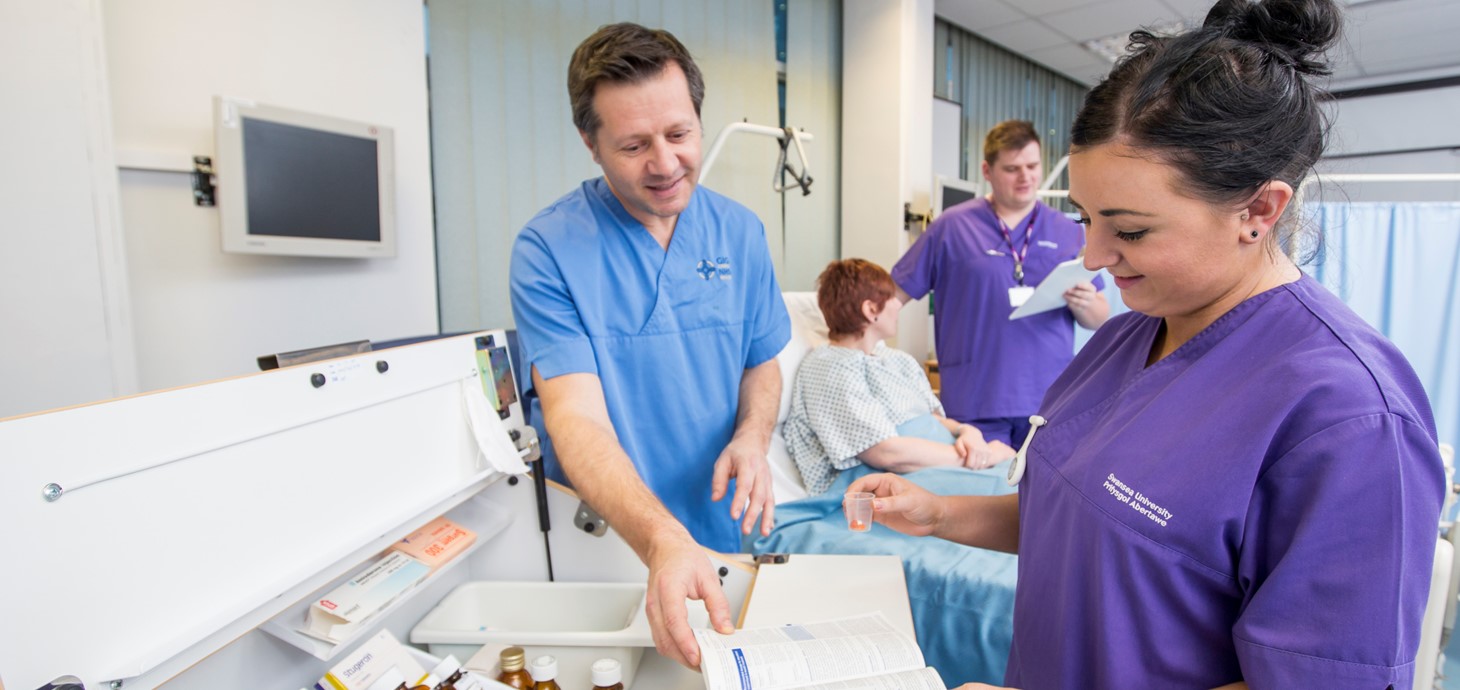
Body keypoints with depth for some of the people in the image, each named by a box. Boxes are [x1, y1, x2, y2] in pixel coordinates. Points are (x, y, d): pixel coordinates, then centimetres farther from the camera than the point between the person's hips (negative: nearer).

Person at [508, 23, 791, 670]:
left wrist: (751, 438, -16)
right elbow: (577, 419, -25)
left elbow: (762, 364, 5)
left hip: (722, 531, 4)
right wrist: (662, 541, -40)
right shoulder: (548, 248, -18)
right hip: (609, 545, -3)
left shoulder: (739, 231, -4)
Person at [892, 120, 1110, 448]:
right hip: (975, 404, -2)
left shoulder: (1069, 232, 10)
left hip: (1051, 399, 3)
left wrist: (1084, 304, -10)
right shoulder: (951, 226, 2)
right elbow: (894, 294, 2)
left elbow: (1100, 318, 13)